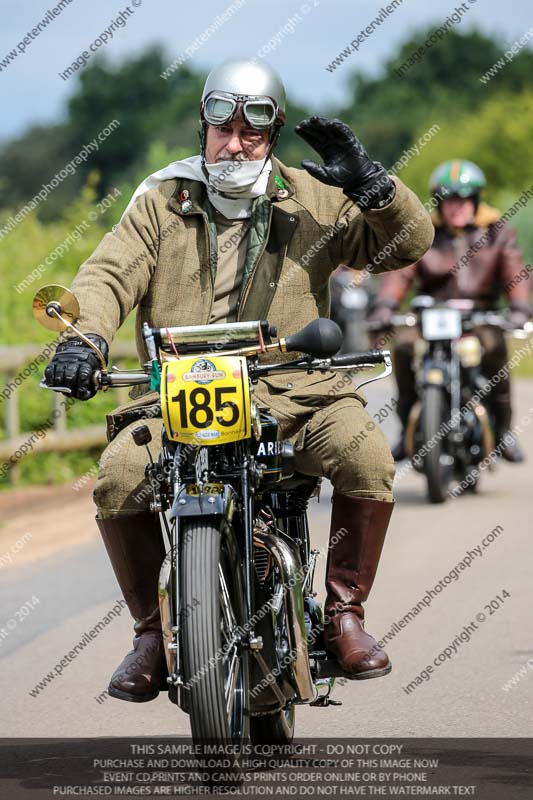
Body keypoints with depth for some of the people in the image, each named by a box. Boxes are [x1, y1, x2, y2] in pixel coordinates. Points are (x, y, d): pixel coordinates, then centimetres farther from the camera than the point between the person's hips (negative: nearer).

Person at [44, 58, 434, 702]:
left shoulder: (314, 200, 11)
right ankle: (152, 629, -5)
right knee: (117, 480, -26)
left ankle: (344, 612, -6)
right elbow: (109, 273, -2)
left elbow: (408, 244, 6)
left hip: (293, 390, 0)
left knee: (368, 460, -27)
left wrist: (370, 184, -13)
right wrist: (83, 337, -23)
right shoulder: (162, 201, 11)